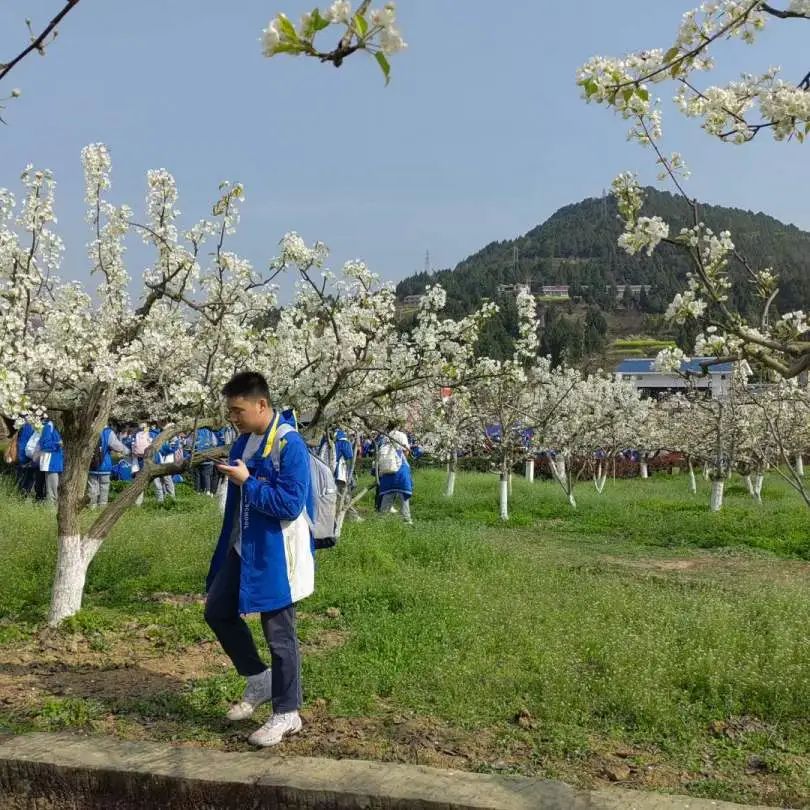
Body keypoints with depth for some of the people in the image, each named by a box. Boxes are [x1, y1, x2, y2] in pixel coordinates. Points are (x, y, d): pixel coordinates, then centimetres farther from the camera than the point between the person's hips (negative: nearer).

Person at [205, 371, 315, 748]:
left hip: (275, 555, -9)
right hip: (242, 548, 9)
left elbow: (291, 504, -25)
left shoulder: (290, 445, -20)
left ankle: (287, 714, 18)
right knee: (217, 611, 16)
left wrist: (247, 482, -22)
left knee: (279, 634, 2)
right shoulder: (244, 442, 6)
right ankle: (259, 680, 31)